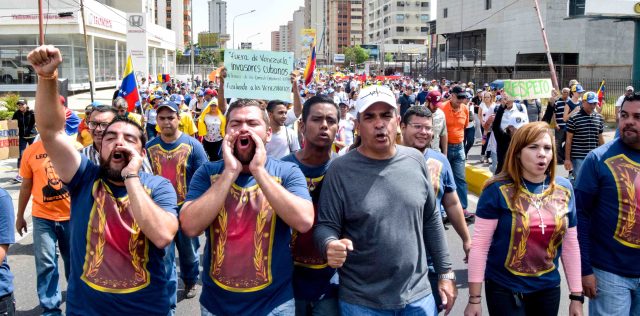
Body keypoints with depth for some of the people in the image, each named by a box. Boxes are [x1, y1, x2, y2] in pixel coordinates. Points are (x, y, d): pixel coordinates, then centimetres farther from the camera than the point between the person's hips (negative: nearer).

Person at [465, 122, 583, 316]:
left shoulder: (564, 189, 1)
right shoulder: (498, 190, -14)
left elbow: (570, 245, 7)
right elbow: (480, 245, -13)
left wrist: (576, 296, 8)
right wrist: (474, 298, -12)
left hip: (549, 288, 5)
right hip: (504, 289, -4)